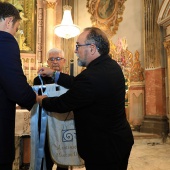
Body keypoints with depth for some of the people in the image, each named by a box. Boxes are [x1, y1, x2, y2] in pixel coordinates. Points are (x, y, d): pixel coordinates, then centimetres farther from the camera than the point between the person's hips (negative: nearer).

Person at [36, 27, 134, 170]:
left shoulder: (91, 77, -31)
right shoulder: (112, 65, -2)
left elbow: (62, 104, -19)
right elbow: (78, 84, 7)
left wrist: (41, 100, 0)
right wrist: (54, 74, 10)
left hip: (104, 149, -8)